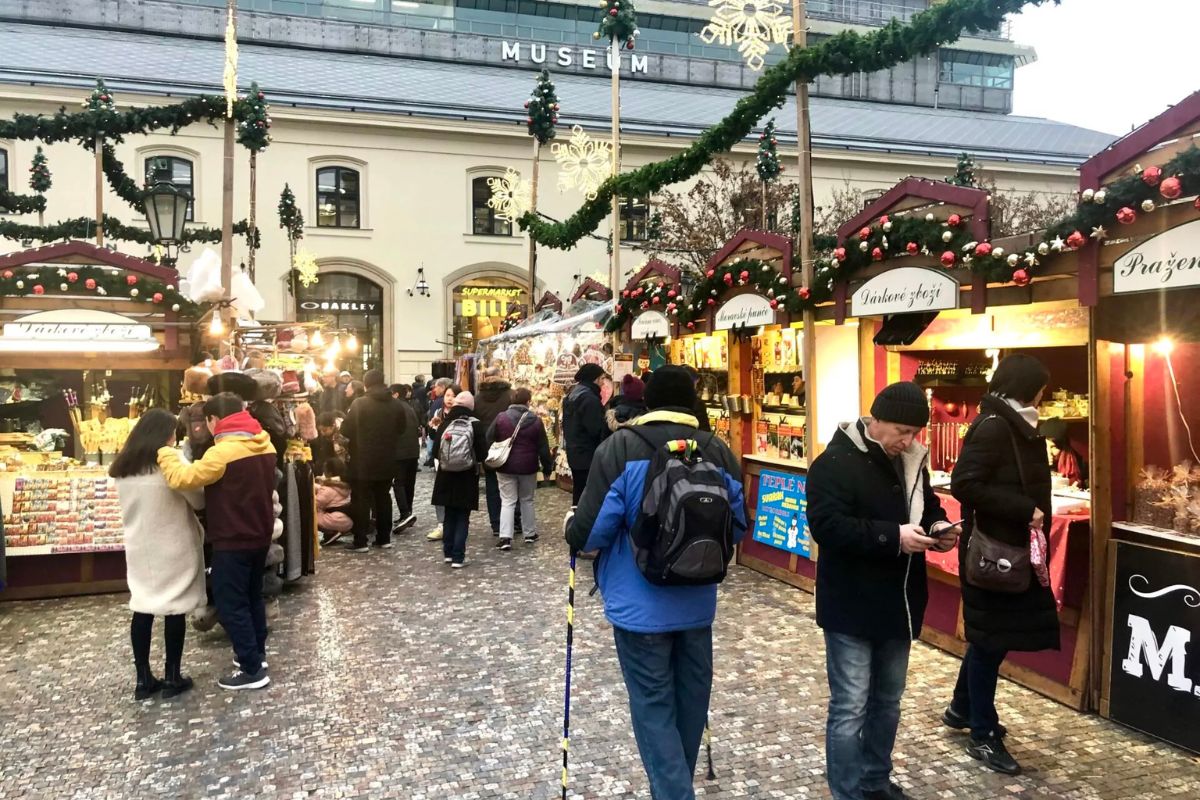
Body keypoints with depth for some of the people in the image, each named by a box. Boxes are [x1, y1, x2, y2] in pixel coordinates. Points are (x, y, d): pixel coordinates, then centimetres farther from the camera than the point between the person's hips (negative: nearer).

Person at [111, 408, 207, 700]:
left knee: (142, 609, 10)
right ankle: (172, 678, 11)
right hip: (173, 549, -5)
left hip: (139, 548, 6)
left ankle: (143, 679, 16)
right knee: (175, 610, 4)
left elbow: (129, 508, 15)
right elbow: (199, 501, -8)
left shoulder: (122, 469, 3)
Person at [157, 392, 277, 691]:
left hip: (232, 541, -8)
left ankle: (252, 670, 6)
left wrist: (165, 454, -7)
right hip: (259, 535, 8)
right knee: (252, 597, 22)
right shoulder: (265, 445, 4)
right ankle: (258, 654, 33)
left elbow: (183, 479, -25)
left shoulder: (224, 451, -22)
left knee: (230, 604, 2)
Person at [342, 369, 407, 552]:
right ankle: (384, 538, 17)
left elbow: (346, 430, -9)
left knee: (361, 500, 3)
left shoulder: (359, 404, -13)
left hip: (363, 461, -4)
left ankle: (360, 541, 4)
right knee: (383, 498, 13)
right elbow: (401, 429, 11)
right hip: (387, 460, 4)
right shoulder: (397, 404, 0)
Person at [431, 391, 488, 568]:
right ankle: (458, 557, 2)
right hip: (467, 478, -2)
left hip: (446, 477, 2)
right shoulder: (476, 425, -11)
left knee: (449, 515, 16)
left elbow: (435, 451, -4)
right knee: (462, 517, 4)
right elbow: (482, 454, -11)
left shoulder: (445, 423, -5)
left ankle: (448, 553, 22)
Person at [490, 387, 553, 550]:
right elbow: (543, 447, 1)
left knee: (507, 501, 1)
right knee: (527, 500, 16)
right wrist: (548, 466, 11)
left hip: (505, 466, -1)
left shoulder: (501, 418, -6)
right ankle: (529, 533, 24)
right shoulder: (535, 420, -4)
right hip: (528, 467, 1)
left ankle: (505, 537, -9)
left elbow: (490, 441, 1)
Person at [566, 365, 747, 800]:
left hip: (641, 606, -5)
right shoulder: (718, 451, -2)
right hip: (697, 604, 5)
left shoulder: (620, 448, -14)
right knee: (690, 700, 21)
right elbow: (737, 527, 7)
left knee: (654, 706, 6)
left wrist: (573, 536, 6)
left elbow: (591, 531, -17)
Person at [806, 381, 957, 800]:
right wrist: (893, 537, -30)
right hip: (852, 607, -8)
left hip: (898, 603, 8)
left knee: (887, 700, 20)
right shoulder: (836, 462, -17)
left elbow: (928, 506, 21)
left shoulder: (912, 460, 8)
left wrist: (938, 526, -2)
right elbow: (827, 526, -25)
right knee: (850, 707, -1)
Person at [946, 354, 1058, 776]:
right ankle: (983, 736, 16)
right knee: (990, 638, 2)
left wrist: (1033, 514, 0)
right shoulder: (993, 426, -18)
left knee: (992, 635, 20)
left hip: (1012, 550, 9)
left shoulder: (1016, 426, 11)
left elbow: (1022, 486, 13)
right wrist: (1024, 510, -24)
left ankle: (962, 708, 37)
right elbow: (964, 483, -26)